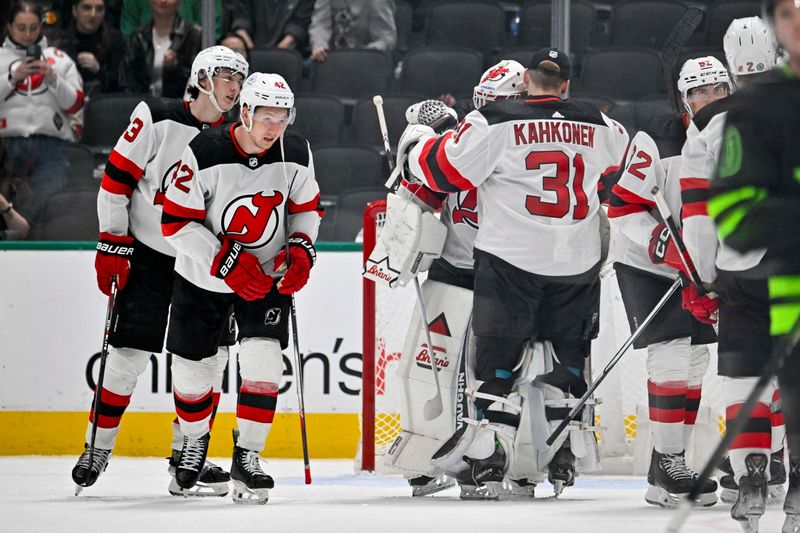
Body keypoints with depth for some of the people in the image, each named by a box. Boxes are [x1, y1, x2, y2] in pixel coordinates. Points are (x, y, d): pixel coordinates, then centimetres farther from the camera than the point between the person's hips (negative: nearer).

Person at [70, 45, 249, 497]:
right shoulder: (157, 119, -9)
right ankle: (97, 450, 8)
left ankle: (187, 455, 9)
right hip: (148, 256, -4)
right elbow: (117, 177, -7)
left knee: (211, 355, -2)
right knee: (130, 354, -6)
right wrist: (112, 245, -10)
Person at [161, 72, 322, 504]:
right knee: (192, 366, 6)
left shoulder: (296, 155, -12)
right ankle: (195, 440, 37)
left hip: (267, 273, 1)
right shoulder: (205, 154, -23)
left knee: (263, 359, -16)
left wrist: (301, 249, -12)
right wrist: (227, 263, -26)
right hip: (203, 275, -1)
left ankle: (247, 456, -4)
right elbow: (176, 223, -20)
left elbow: (307, 207, 6)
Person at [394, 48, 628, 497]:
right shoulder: (598, 125, 6)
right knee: (567, 359, 14)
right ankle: (563, 458, 11)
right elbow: (629, 161, 24)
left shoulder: (494, 123, -7)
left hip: (511, 261, -3)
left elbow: (445, 169, -4)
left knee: (498, 358, 2)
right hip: (577, 265, 3)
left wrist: (416, 142, 15)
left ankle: (489, 457, -7)